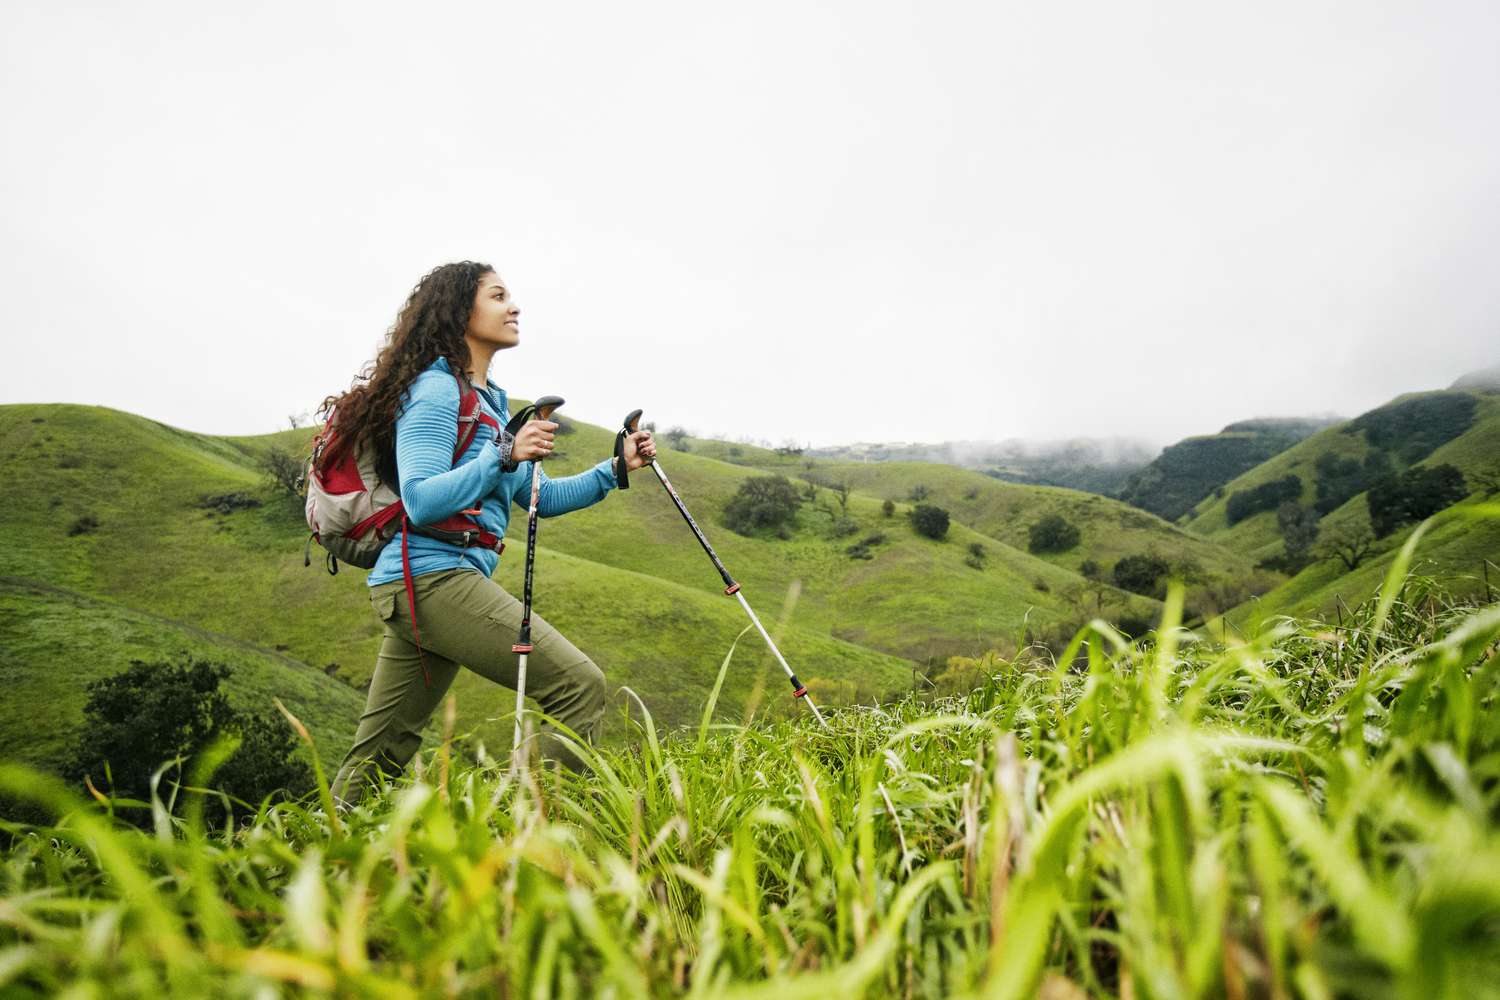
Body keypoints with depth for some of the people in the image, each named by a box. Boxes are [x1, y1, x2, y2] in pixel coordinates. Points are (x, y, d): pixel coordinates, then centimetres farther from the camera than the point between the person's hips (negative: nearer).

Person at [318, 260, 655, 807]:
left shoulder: (489, 400, 22)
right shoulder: (435, 389, -7)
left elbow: (540, 496, 22)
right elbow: (420, 501, -18)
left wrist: (616, 468, 13)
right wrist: (504, 455, -24)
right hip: (432, 574, -10)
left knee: (376, 759, 12)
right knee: (580, 684, -15)